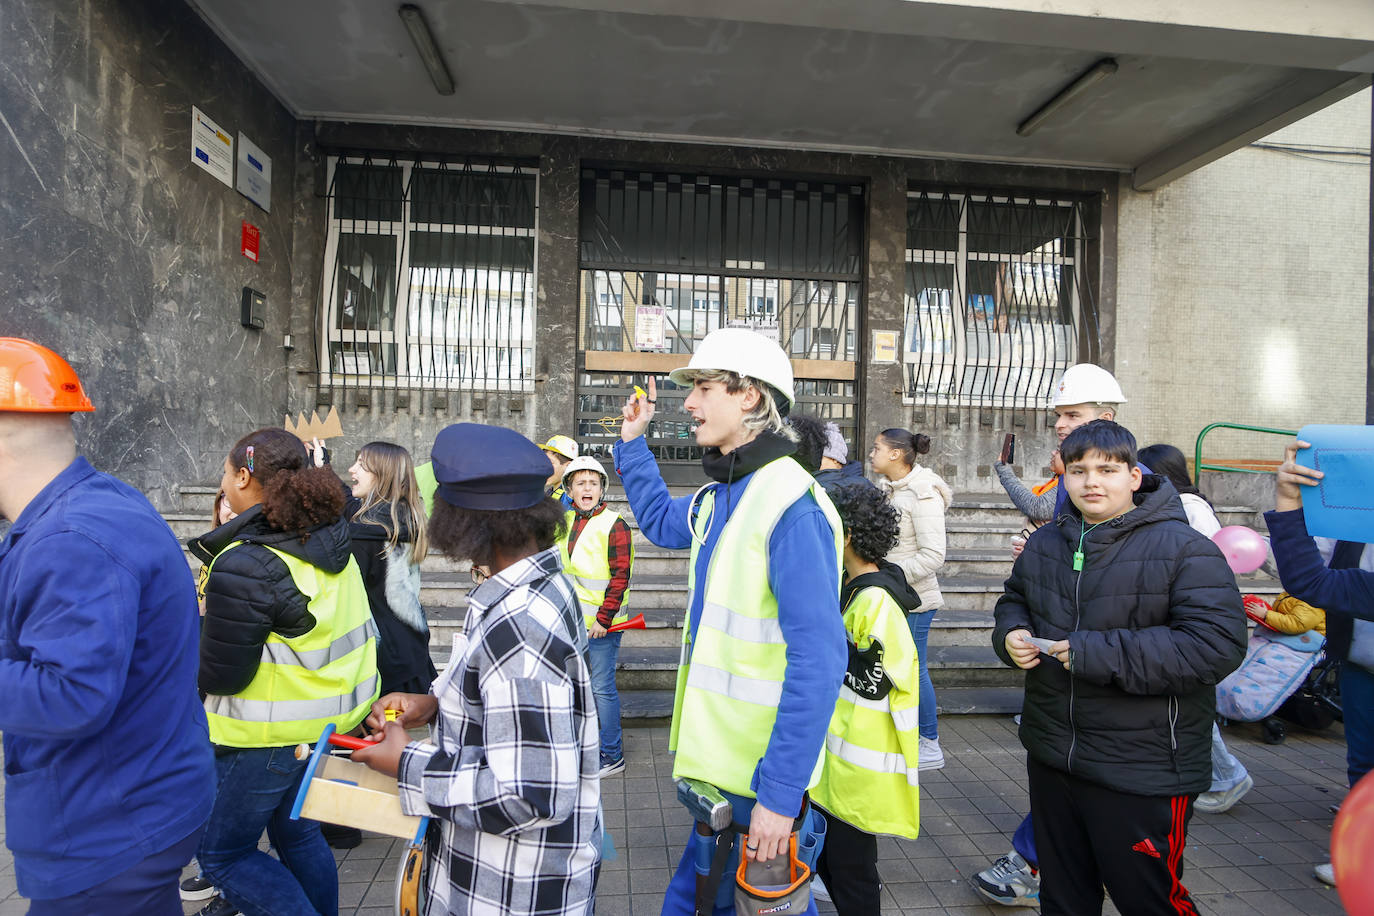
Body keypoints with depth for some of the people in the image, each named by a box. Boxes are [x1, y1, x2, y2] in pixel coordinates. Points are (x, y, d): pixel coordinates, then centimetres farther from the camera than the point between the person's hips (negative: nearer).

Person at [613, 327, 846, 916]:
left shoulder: (790, 504, -22)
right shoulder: (719, 498, 7)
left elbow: (817, 663, -25)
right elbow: (660, 521, 29)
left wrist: (780, 795, -25)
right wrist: (633, 443, 20)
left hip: (760, 781, -8)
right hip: (718, 762, 8)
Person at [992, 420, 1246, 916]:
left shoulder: (1183, 549, -15)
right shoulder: (1043, 544, 5)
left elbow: (1218, 644, -24)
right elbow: (1014, 600, 21)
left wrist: (1095, 654, -26)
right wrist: (1011, 633, -4)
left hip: (1140, 777, -6)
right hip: (1051, 759, 6)